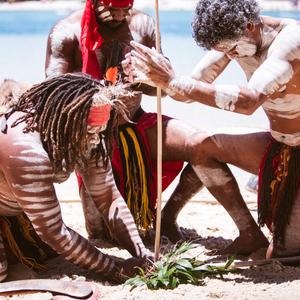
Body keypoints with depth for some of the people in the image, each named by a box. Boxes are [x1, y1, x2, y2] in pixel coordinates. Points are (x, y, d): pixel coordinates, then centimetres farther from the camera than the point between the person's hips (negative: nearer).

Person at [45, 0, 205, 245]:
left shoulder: (142, 25, 1)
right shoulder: (67, 32, -10)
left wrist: (143, 81, -23)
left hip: (138, 124, 4)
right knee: (98, 231, -18)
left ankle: (168, 217, 4)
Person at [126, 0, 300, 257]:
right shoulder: (232, 35, -7)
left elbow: (248, 101, -45)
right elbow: (192, 89, -6)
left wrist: (174, 81, -45)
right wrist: (154, 79, -28)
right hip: (277, 146, 8)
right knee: (200, 147, -1)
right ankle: (249, 233, 4)